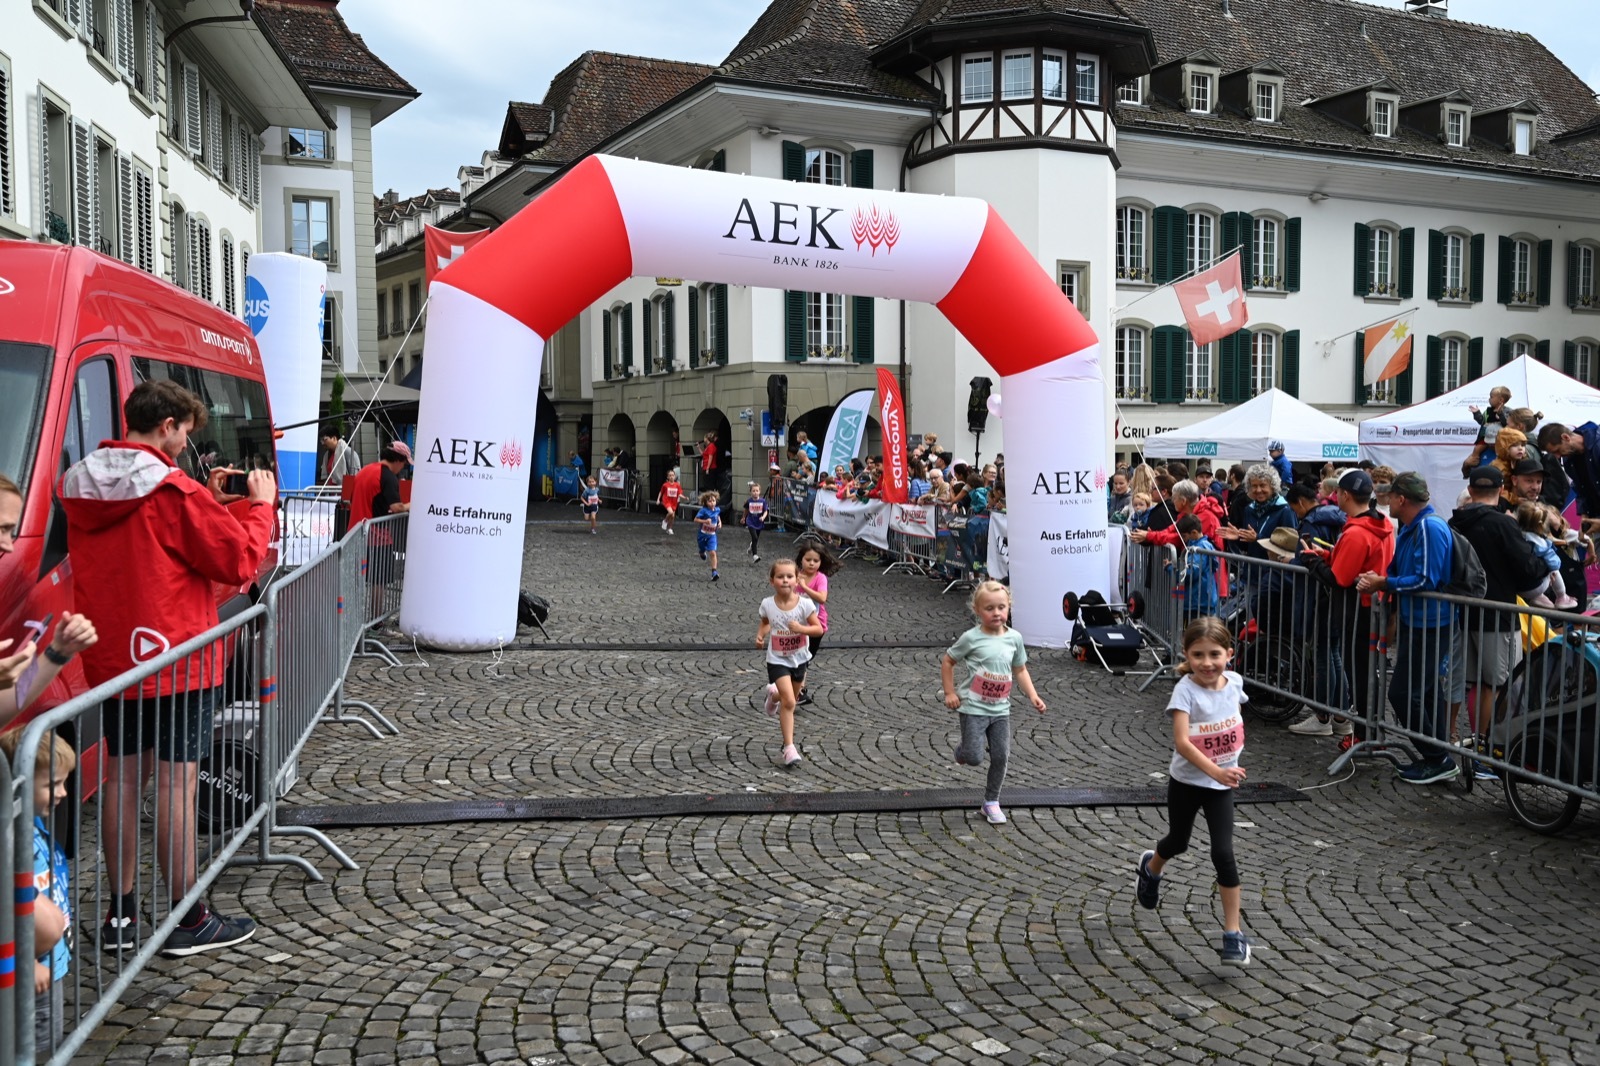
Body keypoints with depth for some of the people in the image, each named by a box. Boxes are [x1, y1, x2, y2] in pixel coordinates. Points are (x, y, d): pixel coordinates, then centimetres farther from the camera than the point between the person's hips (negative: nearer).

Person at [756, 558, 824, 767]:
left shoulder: (804, 604, -16)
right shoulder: (767, 604, -12)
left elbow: (819, 629, -10)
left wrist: (801, 628, -28)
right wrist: (760, 635, -12)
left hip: (799, 658, 2)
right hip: (777, 660, -2)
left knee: (791, 698, 20)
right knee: (789, 702, -13)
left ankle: (775, 694, 56)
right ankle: (789, 747, -5)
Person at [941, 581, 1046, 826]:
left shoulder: (1014, 638, 2)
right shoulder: (971, 638, -11)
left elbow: (1020, 670, 12)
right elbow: (947, 661, 0)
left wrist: (1032, 695, 0)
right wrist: (950, 692, -5)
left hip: (1001, 709, 4)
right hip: (974, 707, -4)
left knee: (1001, 756, 3)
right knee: (974, 757, -10)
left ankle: (991, 803, 20)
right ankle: (963, 752, 28)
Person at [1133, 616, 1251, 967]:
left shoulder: (1234, 682, -10)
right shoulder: (1185, 690, -24)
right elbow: (1182, 742, -34)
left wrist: (1233, 756, 9)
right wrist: (1215, 770, -45)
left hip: (1221, 785, 2)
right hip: (1186, 781, -2)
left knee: (1223, 853, -8)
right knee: (1178, 842, 20)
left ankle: (1233, 933, 2)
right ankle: (1151, 868, 55)